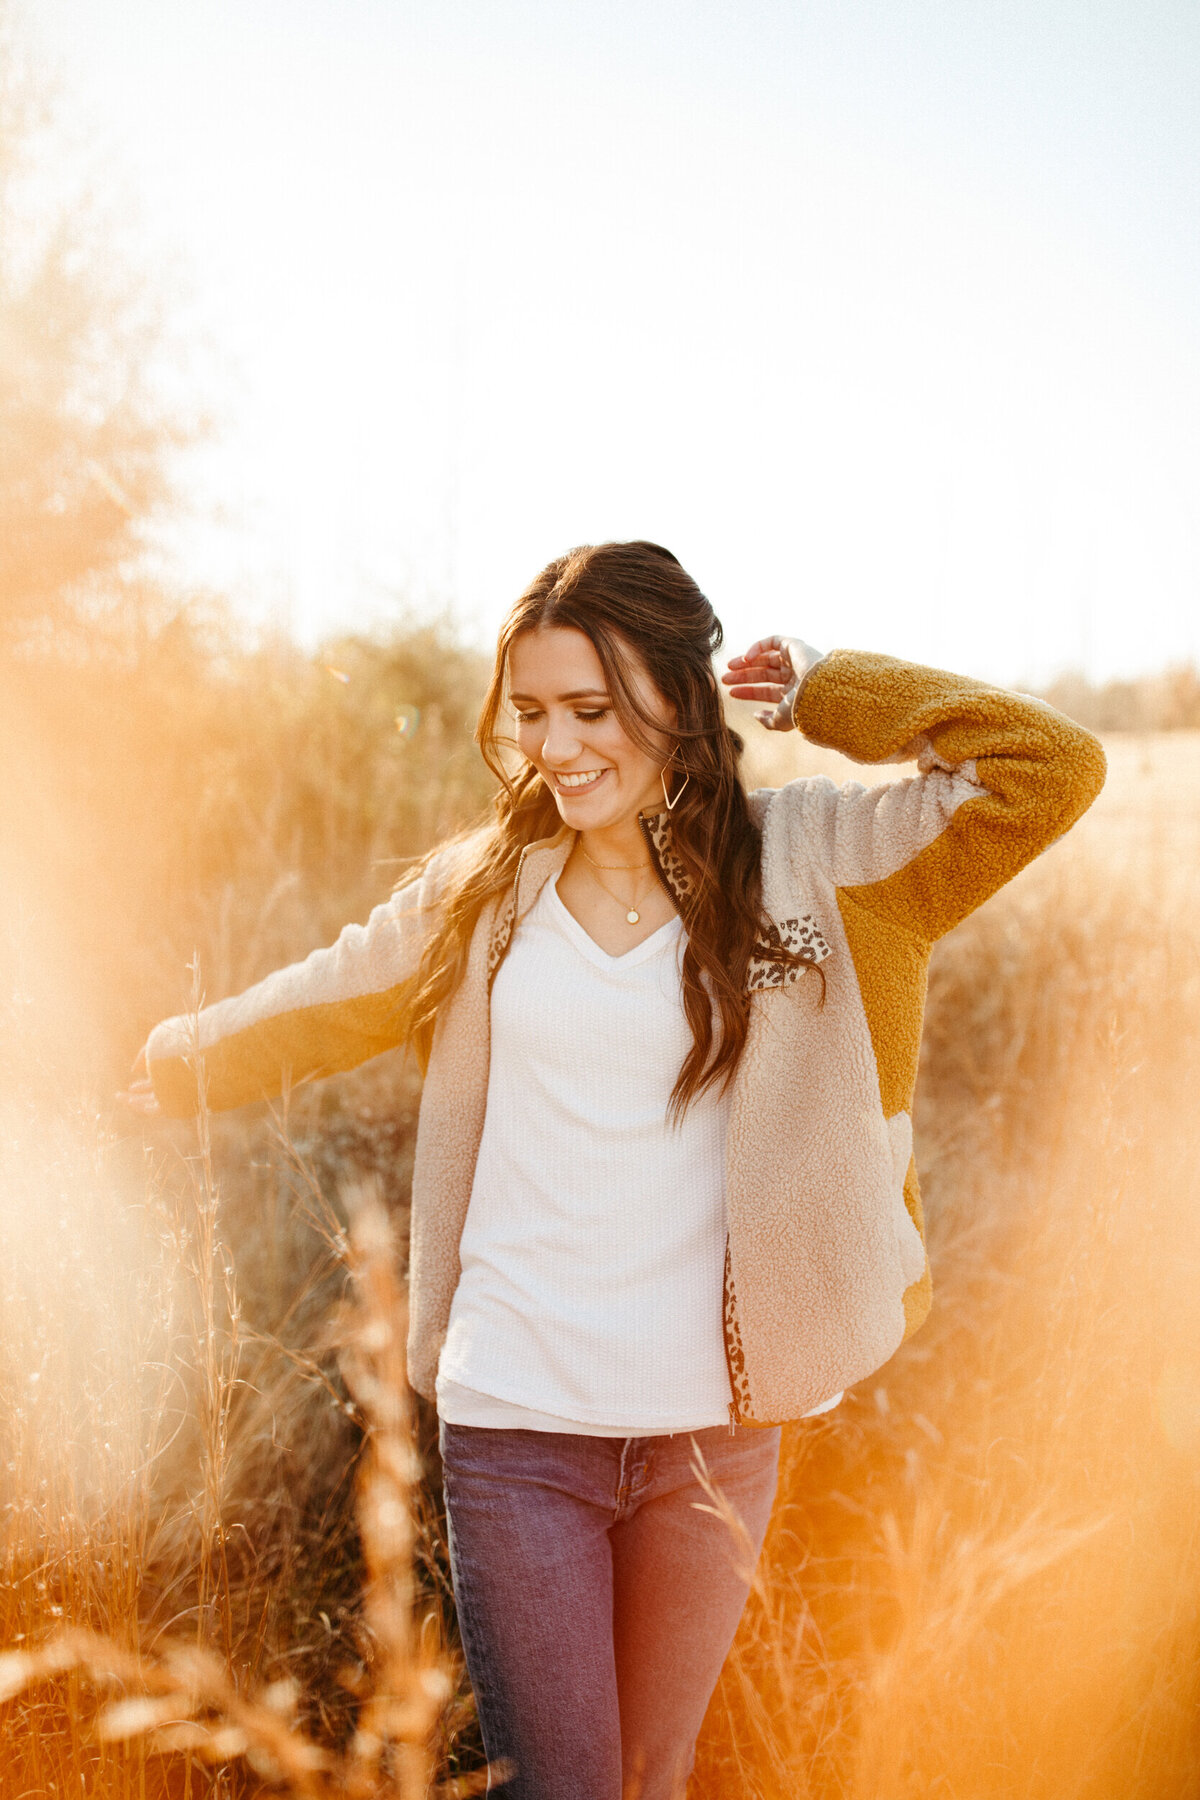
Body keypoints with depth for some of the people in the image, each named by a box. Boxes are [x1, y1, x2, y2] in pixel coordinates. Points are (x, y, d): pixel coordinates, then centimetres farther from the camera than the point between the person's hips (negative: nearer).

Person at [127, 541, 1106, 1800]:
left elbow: (1048, 768, -12)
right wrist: (181, 1062, 32)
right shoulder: (484, 890, 3)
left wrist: (823, 692, -6)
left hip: (713, 1425, 0)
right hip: (516, 1424, 0)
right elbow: (316, 1010, 20)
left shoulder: (799, 861, -3)